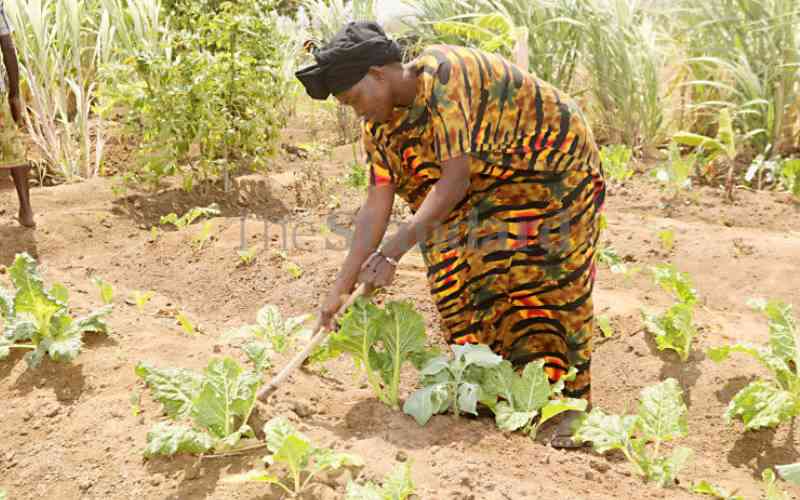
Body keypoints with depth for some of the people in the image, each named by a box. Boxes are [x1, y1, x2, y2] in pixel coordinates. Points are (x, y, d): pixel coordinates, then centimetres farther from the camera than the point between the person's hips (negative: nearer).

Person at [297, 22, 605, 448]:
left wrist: (393, 251, -37)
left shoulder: (442, 77, -32)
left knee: (552, 286, -9)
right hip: (494, 186, 7)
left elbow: (455, 181, -35)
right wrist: (341, 288, -13)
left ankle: (569, 405, 2)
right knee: (458, 277, -3)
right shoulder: (380, 125, -7)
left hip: (554, 168, -7)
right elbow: (377, 205, -9)